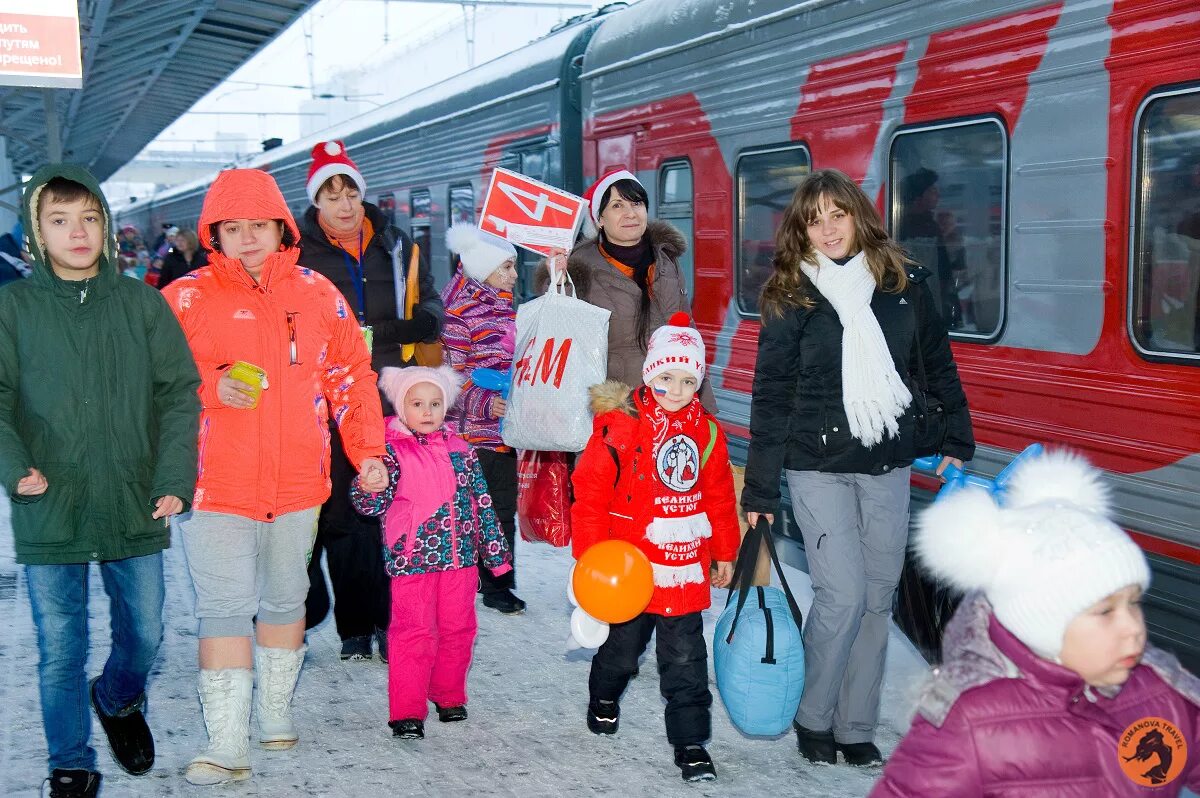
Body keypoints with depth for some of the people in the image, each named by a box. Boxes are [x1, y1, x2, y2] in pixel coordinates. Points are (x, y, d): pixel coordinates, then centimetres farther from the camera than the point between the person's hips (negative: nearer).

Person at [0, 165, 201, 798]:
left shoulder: (142, 302, 3)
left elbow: (179, 393, 2)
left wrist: (174, 479, -8)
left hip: (136, 507, 1)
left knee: (144, 634, 14)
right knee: (60, 650, 6)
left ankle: (118, 700, 46)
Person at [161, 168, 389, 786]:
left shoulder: (317, 294, 5)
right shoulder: (187, 297, -3)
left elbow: (352, 376, 10)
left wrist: (368, 451, 5)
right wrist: (210, 387, -19)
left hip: (297, 483, 3)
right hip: (215, 486, -3)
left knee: (285, 599, 17)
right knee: (224, 609, -5)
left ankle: (276, 711, 35)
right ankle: (226, 745, -1)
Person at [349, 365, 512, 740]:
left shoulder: (460, 449, 8)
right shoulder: (391, 450, -5)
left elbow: (481, 500, 15)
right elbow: (373, 504, -11)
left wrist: (495, 549, 16)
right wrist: (369, 487, -34)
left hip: (459, 557, 5)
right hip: (412, 559, -5)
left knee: (457, 628, 13)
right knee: (413, 633, -4)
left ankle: (449, 697, 31)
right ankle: (406, 712, 5)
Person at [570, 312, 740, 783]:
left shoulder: (707, 432, 3)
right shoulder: (619, 426, -11)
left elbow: (720, 499, 13)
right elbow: (590, 493, -10)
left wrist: (725, 554, 16)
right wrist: (592, 555, -13)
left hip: (685, 569, 2)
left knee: (686, 658, 3)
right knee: (623, 646, 17)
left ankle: (690, 741, 12)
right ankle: (605, 696, 47)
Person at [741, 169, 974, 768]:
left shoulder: (904, 285, 2)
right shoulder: (791, 298, -5)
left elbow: (940, 365, 13)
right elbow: (770, 399, -5)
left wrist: (958, 443, 14)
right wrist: (760, 494, -5)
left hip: (888, 469, 3)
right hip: (818, 468, -3)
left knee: (877, 600, 7)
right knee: (843, 596, -11)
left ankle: (856, 728, 20)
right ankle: (813, 718, 11)